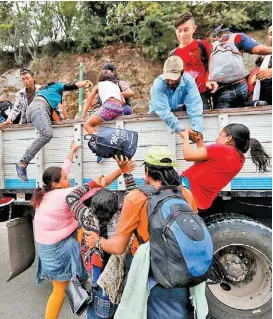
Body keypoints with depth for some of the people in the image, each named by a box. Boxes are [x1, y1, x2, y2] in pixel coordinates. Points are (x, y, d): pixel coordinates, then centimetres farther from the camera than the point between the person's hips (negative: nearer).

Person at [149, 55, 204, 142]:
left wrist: (197, 129, -44)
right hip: (158, 117, -1)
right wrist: (182, 130, -45)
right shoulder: (158, 84, -28)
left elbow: (194, 105, -28)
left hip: (179, 114, 2)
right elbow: (163, 111, -35)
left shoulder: (188, 80, -22)